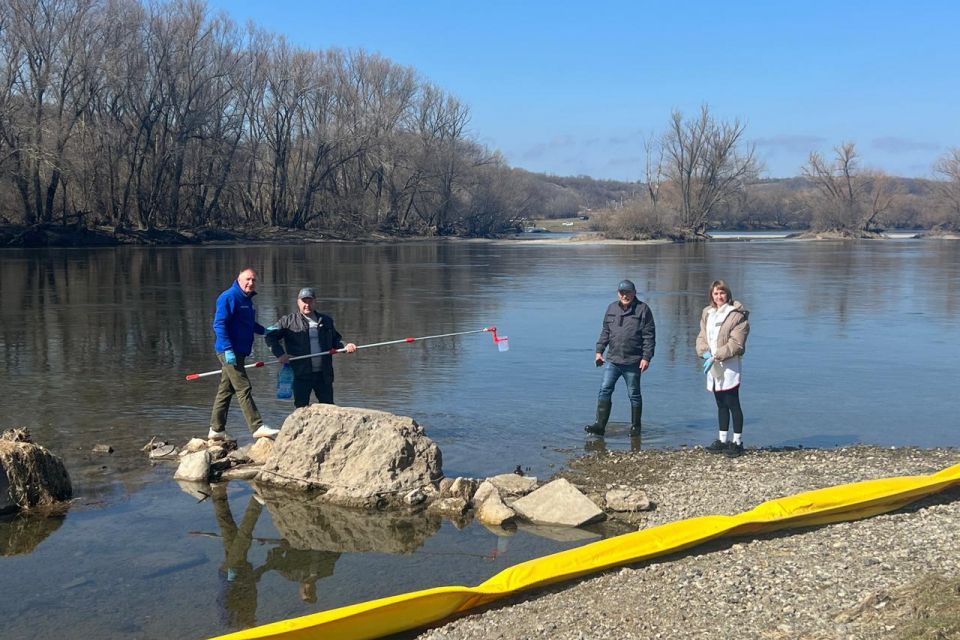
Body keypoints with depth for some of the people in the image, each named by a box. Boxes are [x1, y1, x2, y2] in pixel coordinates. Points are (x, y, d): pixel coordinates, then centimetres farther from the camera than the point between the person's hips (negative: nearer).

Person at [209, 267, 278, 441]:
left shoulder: (247, 299, 17)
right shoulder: (229, 297, -12)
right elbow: (219, 324, -18)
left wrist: (264, 330, 18)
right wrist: (228, 349, -23)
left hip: (239, 352, 10)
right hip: (230, 352, -10)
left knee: (226, 391, 13)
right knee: (244, 389, -11)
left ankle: (216, 430, 19)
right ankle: (257, 427, -13)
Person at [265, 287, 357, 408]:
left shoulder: (326, 321, 14)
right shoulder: (288, 321, 2)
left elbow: (335, 339, 22)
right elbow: (270, 336, 0)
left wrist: (345, 346, 2)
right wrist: (280, 353, -12)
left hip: (323, 374, 3)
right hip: (301, 375, -3)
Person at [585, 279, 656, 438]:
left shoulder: (642, 309, -4)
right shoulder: (612, 308, 10)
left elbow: (649, 336, -6)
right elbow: (605, 331, 17)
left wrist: (646, 357, -12)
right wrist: (599, 351, 10)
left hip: (633, 362, -4)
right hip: (612, 360, 4)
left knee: (634, 394, 7)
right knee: (605, 390, -5)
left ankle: (635, 427, 18)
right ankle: (600, 425, -3)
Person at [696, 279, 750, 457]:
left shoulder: (737, 315, -10)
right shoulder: (707, 313, 11)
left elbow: (735, 344, -16)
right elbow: (702, 337, 9)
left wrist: (715, 357, -20)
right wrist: (705, 352, -10)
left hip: (729, 367, -7)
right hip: (714, 367, 7)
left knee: (732, 404, -3)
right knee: (721, 404, 15)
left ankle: (737, 441, 5)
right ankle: (723, 440, 23)